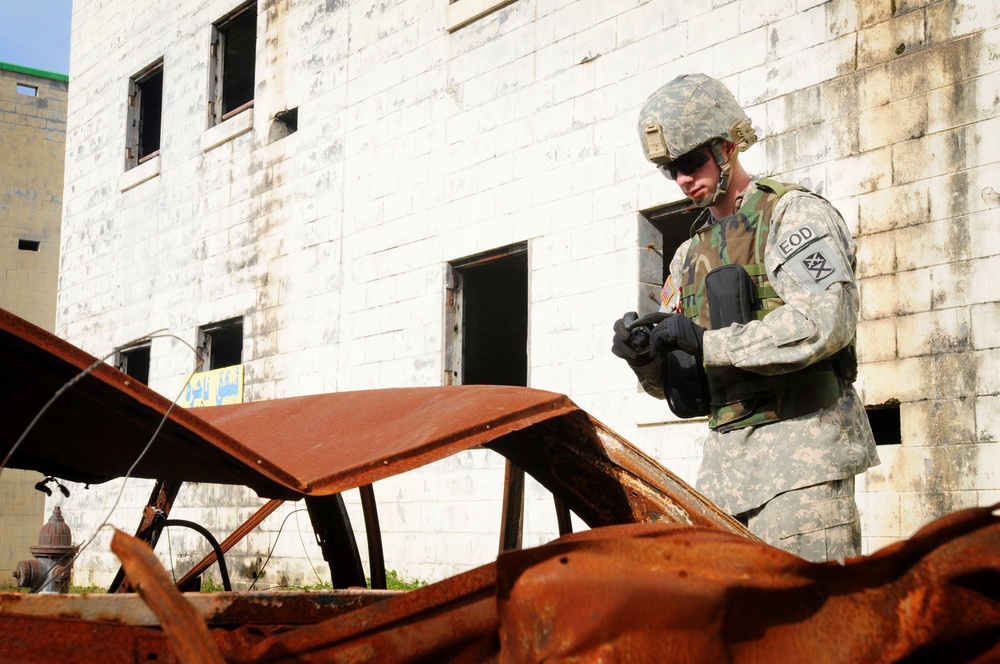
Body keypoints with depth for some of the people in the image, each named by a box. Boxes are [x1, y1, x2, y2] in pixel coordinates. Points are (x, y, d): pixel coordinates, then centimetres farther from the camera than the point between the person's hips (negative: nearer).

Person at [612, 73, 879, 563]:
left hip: (801, 450, -7)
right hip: (724, 456, 7)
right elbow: (676, 378, 20)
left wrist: (706, 341, -18)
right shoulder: (690, 255, 20)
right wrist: (645, 359, -4)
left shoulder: (794, 213, -2)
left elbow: (825, 323, -20)